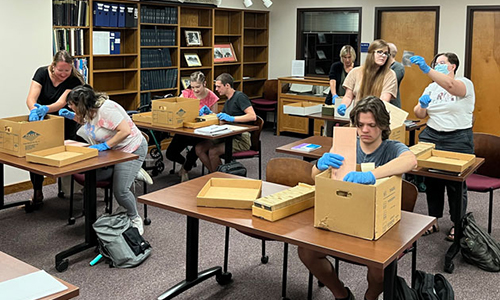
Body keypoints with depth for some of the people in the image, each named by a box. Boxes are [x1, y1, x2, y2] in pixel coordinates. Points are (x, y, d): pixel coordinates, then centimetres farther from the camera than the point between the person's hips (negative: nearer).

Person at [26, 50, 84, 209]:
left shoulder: (74, 80, -17)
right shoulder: (42, 73, -12)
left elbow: (61, 103, -27)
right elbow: (31, 98, -23)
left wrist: (45, 109, -47)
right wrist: (34, 110, -45)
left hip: (65, 125, -1)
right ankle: (37, 193, 6)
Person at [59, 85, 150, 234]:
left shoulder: (105, 109, -26)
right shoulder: (91, 110, 2)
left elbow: (125, 131, -31)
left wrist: (104, 146, -27)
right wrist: (72, 116, 12)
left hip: (132, 150, -9)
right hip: (113, 150, 9)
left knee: (120, 191, -15)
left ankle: (135, 219, 10)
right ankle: (129, 174, 12)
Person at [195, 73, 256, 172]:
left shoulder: (239, 96, -9)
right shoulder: (228, 101, 20)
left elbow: (252, 116, -21)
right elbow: (220, 117, 27)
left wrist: (232, 118, -23)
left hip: (241, 139, -9)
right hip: (229, 136, 9)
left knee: (213, 151, -28)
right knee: (199, 148, -7)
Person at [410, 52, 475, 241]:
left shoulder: (465, 84, -4)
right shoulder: (432, 87, 13)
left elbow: (450, 85, -29)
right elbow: (419, 114, 11)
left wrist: (426, 69, -39)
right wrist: (422, 105, -12)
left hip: (458, 139, -5)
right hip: (431, 136, 5)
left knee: (456, 183, 2)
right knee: (431, 181, 5)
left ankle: (457, 225, 18)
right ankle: (433, 221, 19)